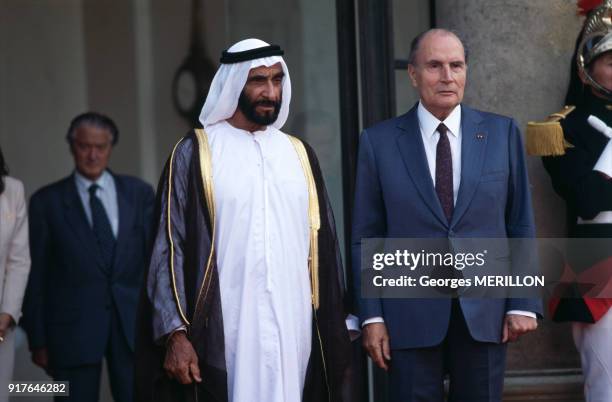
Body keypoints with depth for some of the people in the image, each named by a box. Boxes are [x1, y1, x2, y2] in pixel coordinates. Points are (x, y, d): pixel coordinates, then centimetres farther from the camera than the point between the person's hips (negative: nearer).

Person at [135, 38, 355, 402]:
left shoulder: (300, 155, 13)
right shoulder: (194, 153, 1)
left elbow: (324, 245, 15)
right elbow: (170, 246, -3)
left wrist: (336, 327, 10)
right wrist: (175, 334, -12)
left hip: (294, 329, 4)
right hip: (223, 332, -3)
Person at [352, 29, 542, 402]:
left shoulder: (502, 133, 5)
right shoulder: (379, 142, 2)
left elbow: (521, 226, 6)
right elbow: (366, 237, 3)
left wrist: (524, 303, 0)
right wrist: (372, 316, -2)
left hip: (485, 314, 1)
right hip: (411, 316, -1)